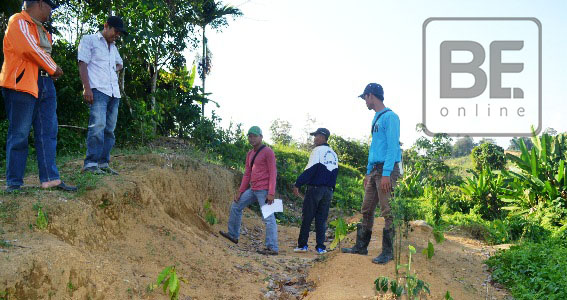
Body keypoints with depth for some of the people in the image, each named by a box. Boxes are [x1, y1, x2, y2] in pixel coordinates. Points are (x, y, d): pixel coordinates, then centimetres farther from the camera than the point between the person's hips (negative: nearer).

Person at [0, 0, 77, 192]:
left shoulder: (41, 29, 23)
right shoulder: (19, 22, -4)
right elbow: (30, 50, -15)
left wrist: (52, 71, 5)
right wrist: (53, 68, -4)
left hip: (45, 84, 9)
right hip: (22, 83, -9)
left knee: (48, 132, 3)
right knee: (19, 134, -5)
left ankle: (50, 179, 4)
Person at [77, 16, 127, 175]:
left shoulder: (113, 47, 27)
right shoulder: (89, 40, 6)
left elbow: (120, 63, 45)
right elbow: (82, 64, -3)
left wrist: (115, 69, 20)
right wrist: (87, 88, -15)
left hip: (114, 92, 8)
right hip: (98, 90, -8)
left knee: (109, 129, 4)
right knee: (98, 125, -20)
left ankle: (103, 163, 8)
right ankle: (90, 163, -21)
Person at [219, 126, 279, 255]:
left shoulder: (268, 152, -9)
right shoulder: (250, 154, 15)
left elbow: (273, 173, -14)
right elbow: (247, 174, 18)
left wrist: (271, 193, -20)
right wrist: (240, 191, 13)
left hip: (264, 190, -9)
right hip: (253, 189, 9)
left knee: (268, 218, -9)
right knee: (236, 206, 16)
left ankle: (272, 248, -8)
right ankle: (233, 235, 29)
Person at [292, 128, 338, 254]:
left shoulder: (318, 150, -7)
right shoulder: (333, 154, 15)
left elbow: (310, 170, -15)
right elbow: (335, 173, 15)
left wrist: (297, 184, -14)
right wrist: (331, 189, 18)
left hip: (315, 188, -6)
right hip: (328, 190, 6)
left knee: (307, 217, 1)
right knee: (322, 219, 8)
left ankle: (302, 245, 2)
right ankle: (320, 247, 5)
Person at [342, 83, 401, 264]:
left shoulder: (389, 117, -9)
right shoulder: (376, 119, 20)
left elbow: (392, 146, -16)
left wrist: (386, 174, -21)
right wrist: (368, 173, 22)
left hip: (387, 169, -9)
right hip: (374, 169, 9)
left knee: (387, 212, -6)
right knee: (367, 209, 11)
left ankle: (388, 252, -1)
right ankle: (361, 246, 19)